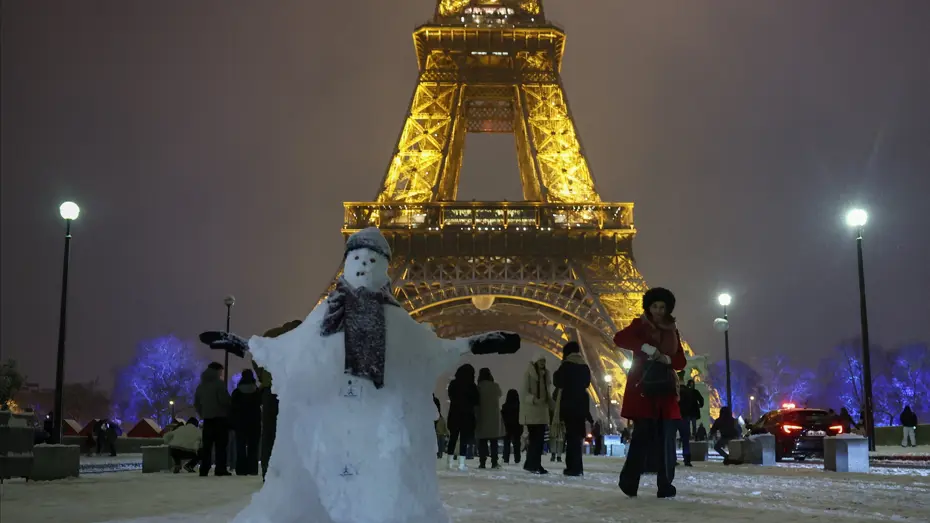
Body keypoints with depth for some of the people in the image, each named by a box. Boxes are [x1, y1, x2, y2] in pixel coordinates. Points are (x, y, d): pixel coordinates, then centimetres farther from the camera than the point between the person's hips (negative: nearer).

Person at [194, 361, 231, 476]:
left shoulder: (201, 386, 16)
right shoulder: (219, 383, -8)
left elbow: (196, 404, 17)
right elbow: (225, 400, -16)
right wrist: (228, 412, 0)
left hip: (207, 419, 6)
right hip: (220, 418, -6)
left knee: (207, 445, 8)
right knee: (220, 445, -6)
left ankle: (204, 470, 5)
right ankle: (220, 469, -10)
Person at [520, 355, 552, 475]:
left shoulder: (545, 374, 15)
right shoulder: (528, 373, -6)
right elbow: (524, 392, -13)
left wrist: (551, 402, 4)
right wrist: (534, 399, -29)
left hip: (542, 411, 7)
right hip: (531, 410, -7)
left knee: (540, 439, 4)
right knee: (534, 438, -11)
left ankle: (535, 464, 9)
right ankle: (531, 464, -7)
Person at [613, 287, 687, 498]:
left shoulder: (672, 331, 15)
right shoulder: (640, 325, 3)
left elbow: (681, 361, 9)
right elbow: (619, 338, -16)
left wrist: (667, 359, -12)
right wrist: (647, 348, -24)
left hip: (665, 389, 4)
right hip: (643, 388, -4)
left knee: (666, 438, -1)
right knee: (643, 434, -12)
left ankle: (665, 485, 2)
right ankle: (629, 481, -5)